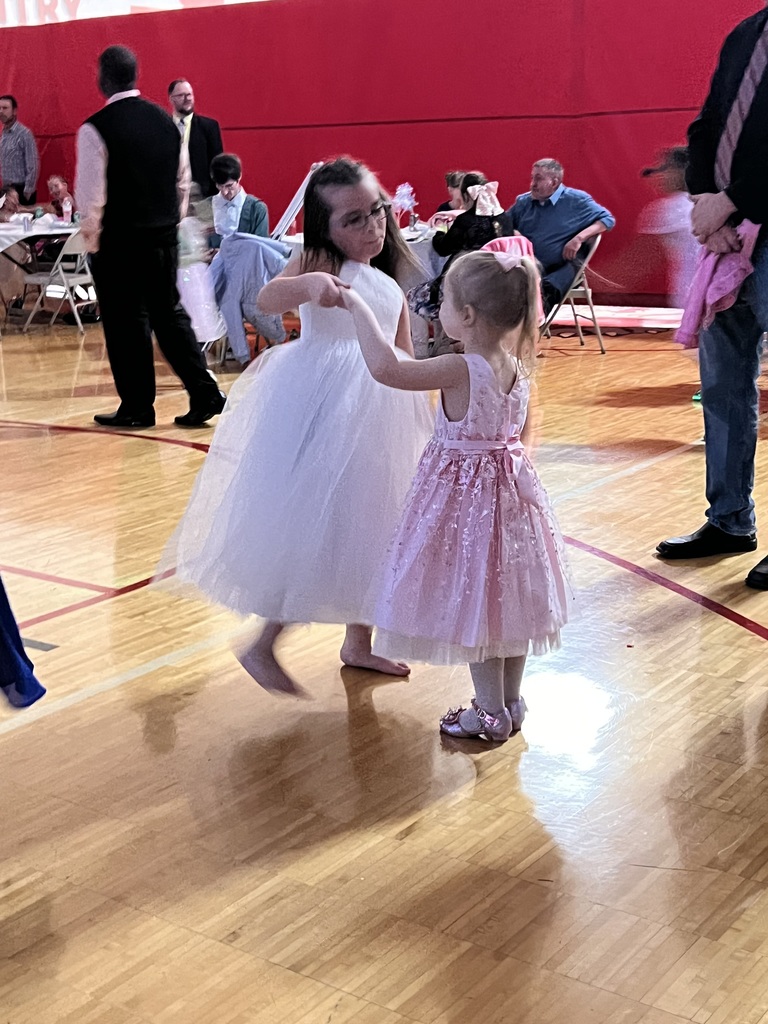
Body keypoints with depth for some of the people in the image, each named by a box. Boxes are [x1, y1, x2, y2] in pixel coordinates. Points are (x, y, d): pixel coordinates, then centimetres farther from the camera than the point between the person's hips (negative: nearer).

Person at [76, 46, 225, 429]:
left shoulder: (95, 130, -12)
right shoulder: (166, 121, 5)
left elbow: (90, 195, -12)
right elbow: (184, 182, 10)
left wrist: (92, 238, 1)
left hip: (118, 241, -5)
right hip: (164, 237, 5)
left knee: (126, 322, 5)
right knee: (169, 314, 14)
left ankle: (137, 408, 12)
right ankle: (204, 391, 7)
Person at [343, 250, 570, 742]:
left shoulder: (460, 371, -26)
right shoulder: (518, 368, -2)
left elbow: (384, 367, -33)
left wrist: (359, 306, -23)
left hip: (465, 493, -7)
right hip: (512, 489, 8)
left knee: (476, 604, 7)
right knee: (507, 602, 18)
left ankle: (491, 714, 19)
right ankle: (511, 703, 32)